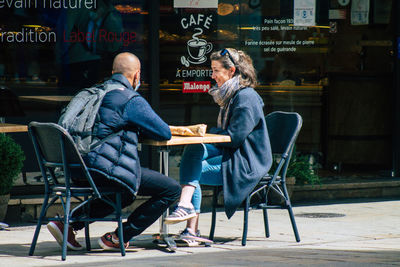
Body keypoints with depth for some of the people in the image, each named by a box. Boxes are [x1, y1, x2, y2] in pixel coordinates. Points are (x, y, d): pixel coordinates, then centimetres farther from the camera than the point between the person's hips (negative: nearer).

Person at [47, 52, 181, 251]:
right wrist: (138, 130, 17)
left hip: (79, 168, 9)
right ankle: (118, 238, 2)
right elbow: (165, 133, -1)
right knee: (172, 189, -2)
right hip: (106, 169, -9)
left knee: (126, 194, 38)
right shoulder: (132, 100, -6)